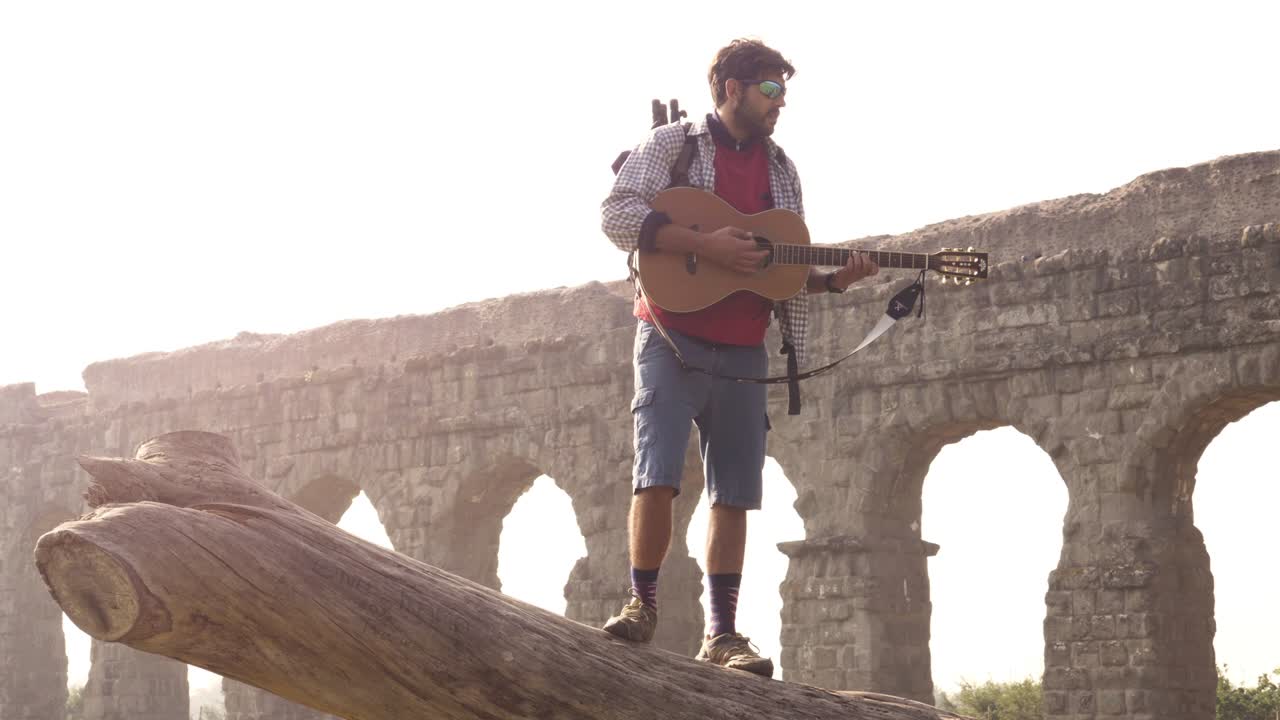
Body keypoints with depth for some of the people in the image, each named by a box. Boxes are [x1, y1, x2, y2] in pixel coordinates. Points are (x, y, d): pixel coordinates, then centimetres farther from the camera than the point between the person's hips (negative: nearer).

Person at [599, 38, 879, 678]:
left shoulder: (781, 170, 17)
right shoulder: (672, 144, 0)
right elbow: (617, 214, -12)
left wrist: (834, 279, -1)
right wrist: (705, 245, -20)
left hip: (742, 352, 5)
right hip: (673, 336, -5)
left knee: (734, 492, 2)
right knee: (657, 475, -14)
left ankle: (722, 634, 5)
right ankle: (643, 604, 2)